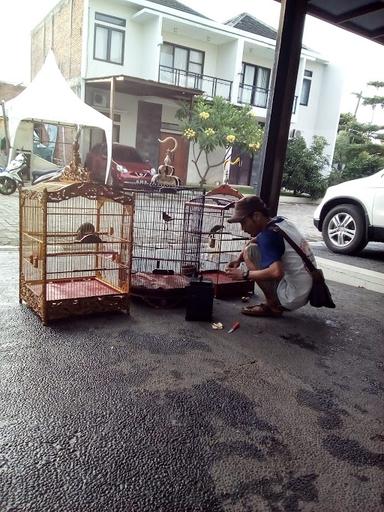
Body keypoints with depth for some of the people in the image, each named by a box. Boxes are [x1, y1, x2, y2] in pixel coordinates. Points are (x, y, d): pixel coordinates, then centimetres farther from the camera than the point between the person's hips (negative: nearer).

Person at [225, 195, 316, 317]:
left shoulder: (269, 235, -21)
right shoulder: (280, 221, 6)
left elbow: (276, 272, -34)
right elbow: (255, 240, 22)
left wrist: (244, 274, -20)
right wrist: (239, 259, 8)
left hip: (294, 297, -9)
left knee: (250, 251, -9)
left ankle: (273, 306, -3)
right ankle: (277, 303, 13)